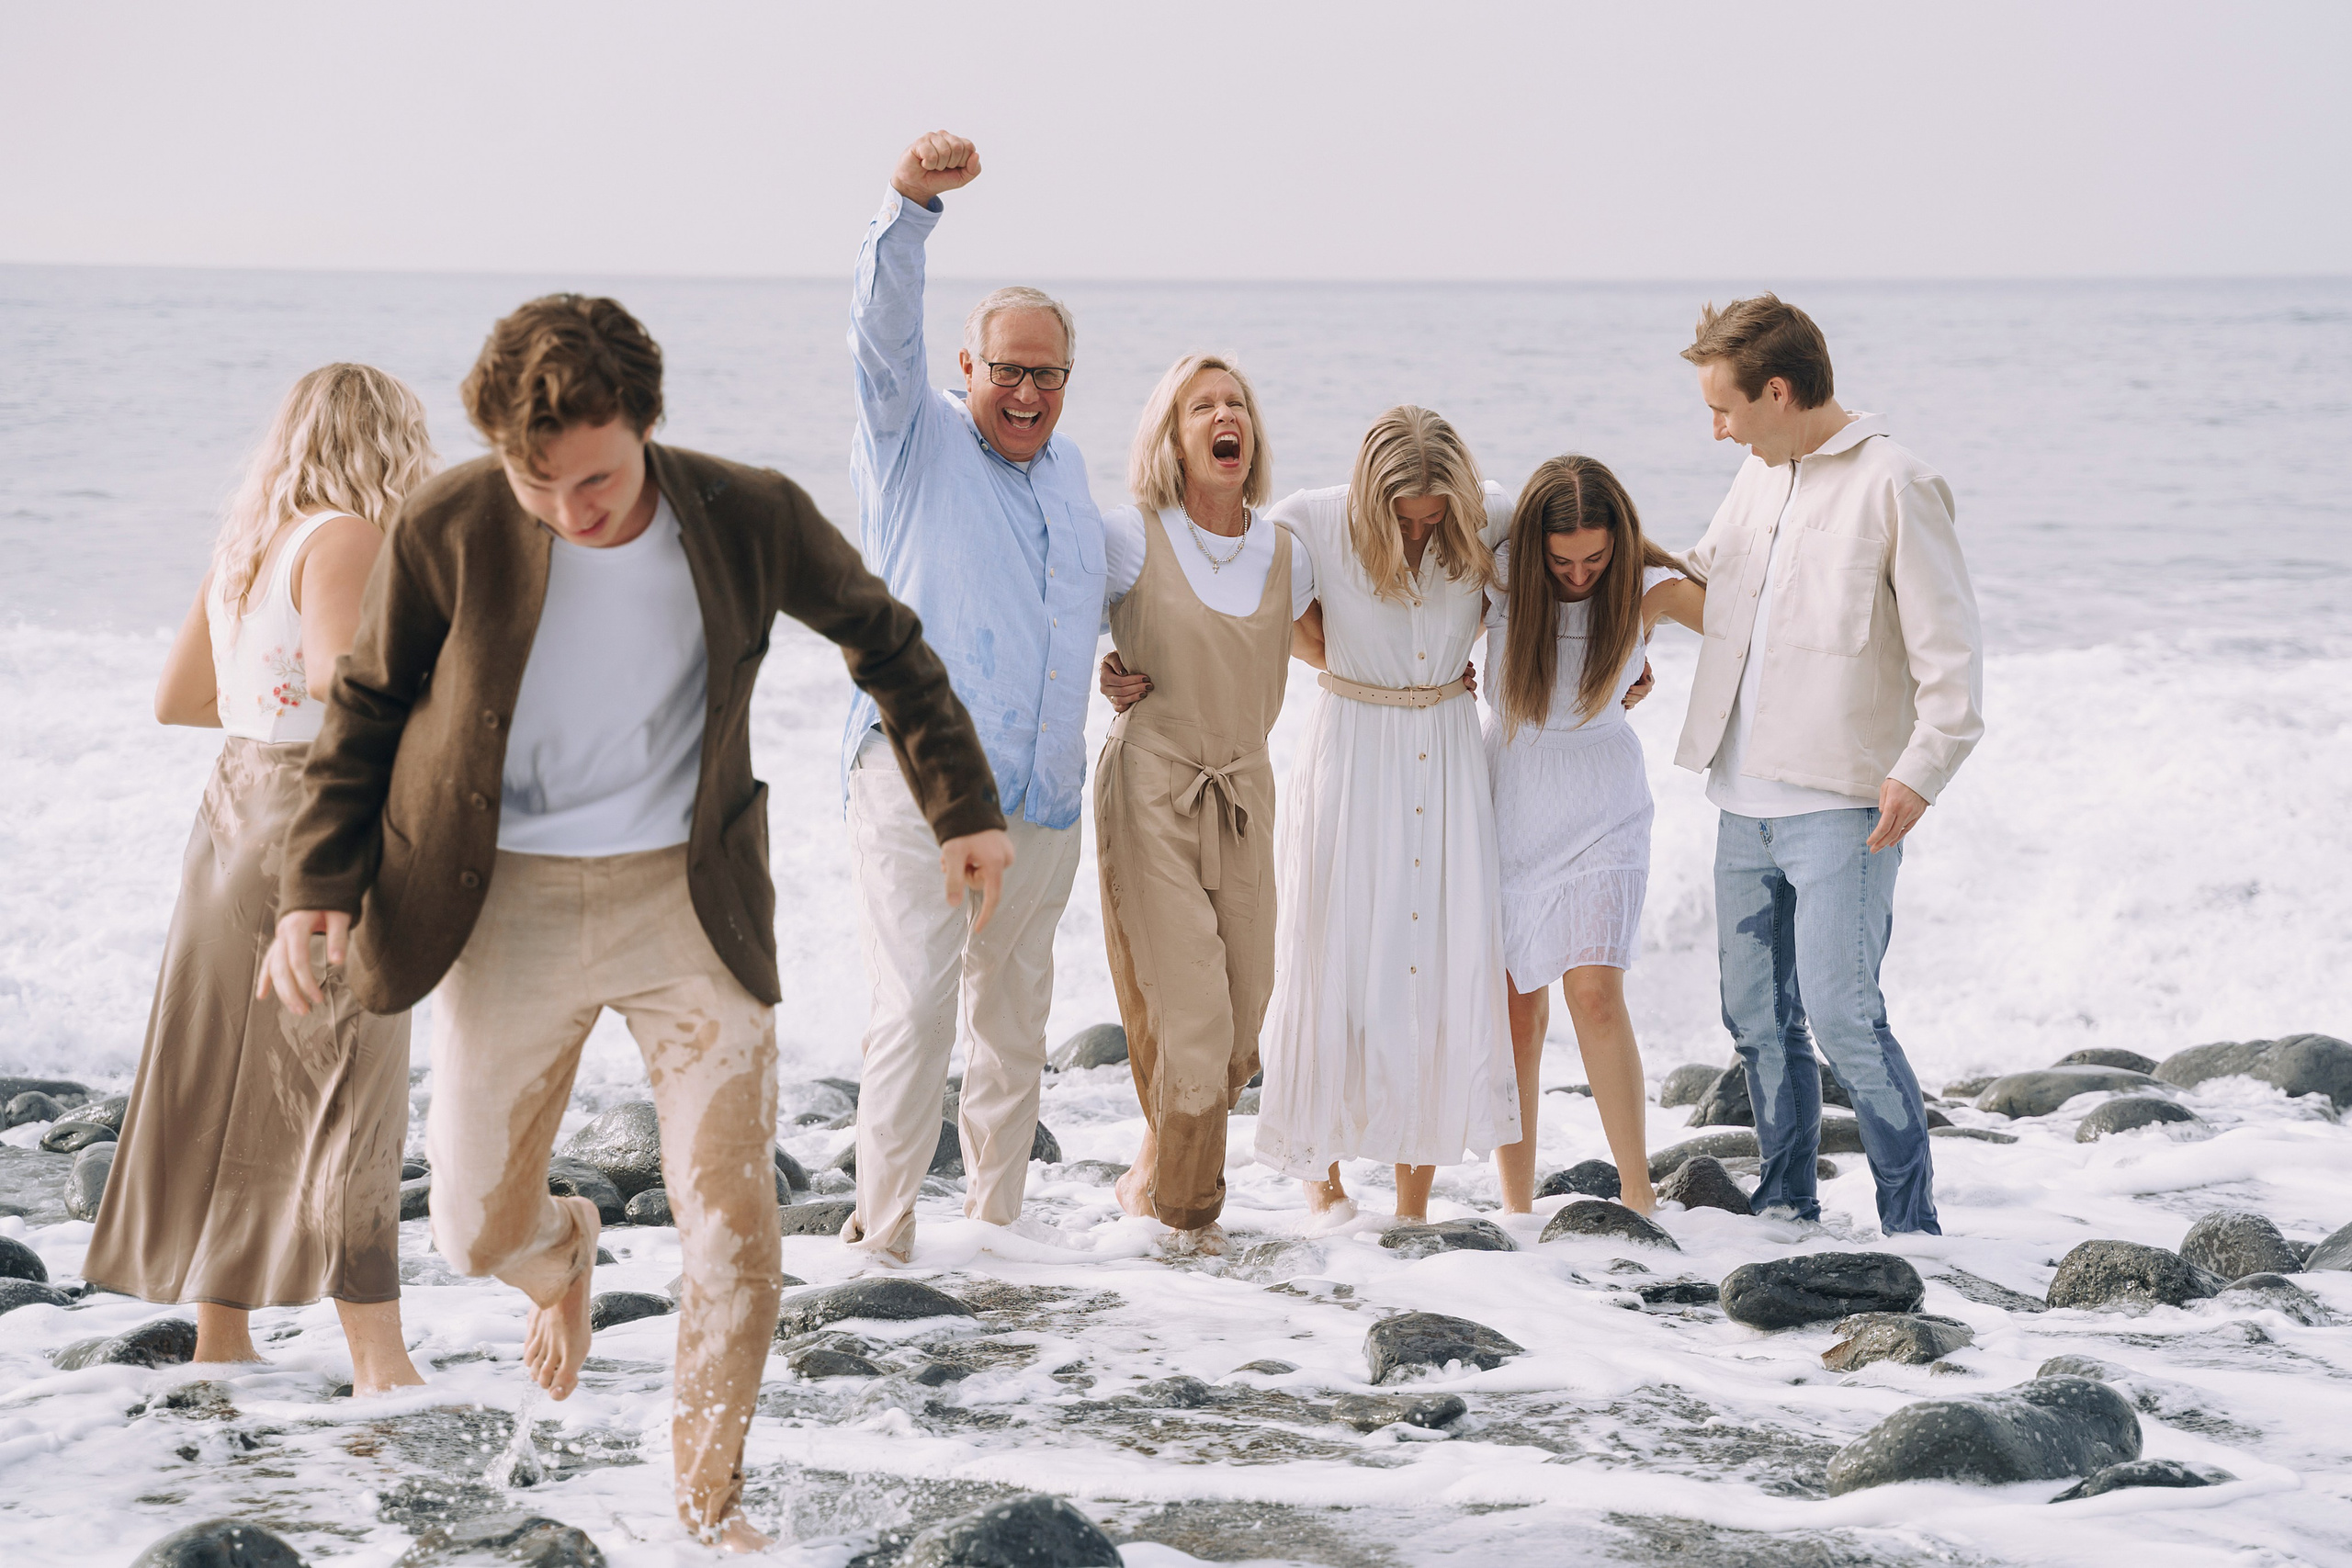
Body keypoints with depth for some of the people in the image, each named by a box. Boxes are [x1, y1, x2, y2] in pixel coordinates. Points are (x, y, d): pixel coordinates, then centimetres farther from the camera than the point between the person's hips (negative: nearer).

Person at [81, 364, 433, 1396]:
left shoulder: (244, 544, 11)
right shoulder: (346, 540, -14)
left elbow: (175, 698, 17)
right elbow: (338, 674, -28)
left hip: (237, 802, 8)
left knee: (229, 1088, 13)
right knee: (348, 1091, -5)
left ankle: (221, 1337, 21)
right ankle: (377, 1358, -3)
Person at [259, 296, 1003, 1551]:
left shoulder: (748, 519, -11)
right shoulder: (449, 532, -13)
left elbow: (883, 640, 8)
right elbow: (366, 708, 2)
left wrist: (962, 808, 10)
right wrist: (316, 885, -7)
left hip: (687, 904, 0)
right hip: (507, 910, 0)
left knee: (735, 1229, -4)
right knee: (477, 1233, 7)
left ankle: (708, 1487, 21)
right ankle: (563, 1254, 46)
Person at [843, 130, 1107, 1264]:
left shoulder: (1066, 468, 19)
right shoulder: (919, 440, 2)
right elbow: (881, 332, -16)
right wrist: (908, 205, -32)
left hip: (1041, 800, 6)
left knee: (1014, 1020, 11)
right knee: (917, 1010, -16)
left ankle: (997, 1224, 22)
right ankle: (881, 1235, -11)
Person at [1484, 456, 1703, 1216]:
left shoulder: (1647, 588, -11)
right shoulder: (1496, 578, -9)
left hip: (1602, 807, -1)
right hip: (1509, 802, 1)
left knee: (1594, 990, -16)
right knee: (1516, 1010, 1)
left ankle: (1638, 1196, -8)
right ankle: (1517, 1208, 8)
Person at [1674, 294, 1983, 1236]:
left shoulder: (1894, 486, -9)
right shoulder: (1760, 477, 15)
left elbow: (1950, 649, -12)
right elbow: (1704, 572, 35)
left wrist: (1921, 770, -20)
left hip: (1841, 804, -7)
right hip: (1745, 799, 8)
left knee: (1841, 1013, -13)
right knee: (1756, 1015, 10)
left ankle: (1911, 1221, -5)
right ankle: (1787, 1202, 22)